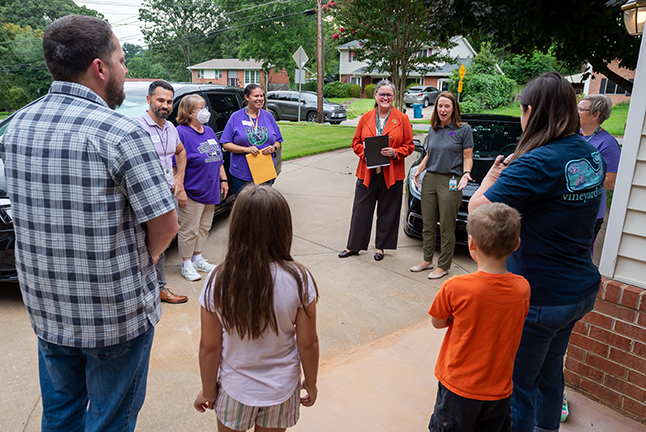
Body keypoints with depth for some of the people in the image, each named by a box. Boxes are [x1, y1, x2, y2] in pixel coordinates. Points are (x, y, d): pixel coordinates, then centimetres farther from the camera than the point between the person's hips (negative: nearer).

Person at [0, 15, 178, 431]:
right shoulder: (122, 133, -20)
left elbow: (36, 209, 9)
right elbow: (165, 223, -19)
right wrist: (146, 257, 2)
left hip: (46, 308, 6)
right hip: (117, 312, -6)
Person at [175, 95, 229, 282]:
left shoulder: (210, 132, 13)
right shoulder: (182, 133, -12)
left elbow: (218, 159, 21)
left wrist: (223, 180, 16)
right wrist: (179, 189, -21)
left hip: (210, 191, 8)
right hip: (191, 193, -8)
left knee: (204, 228, 16)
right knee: (189, 230, 1)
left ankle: (197, 259, 31)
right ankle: (187, 264, 16)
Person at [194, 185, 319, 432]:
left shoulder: (219, 283, -22)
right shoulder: (299, 280, -22)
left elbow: (209, 348, -12)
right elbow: (308, 343, -12)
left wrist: (208, 391, 5)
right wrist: (311, 383, 5)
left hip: (235, 388, 0)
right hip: (281, 388, 1)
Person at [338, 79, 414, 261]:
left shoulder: (402, 119, 2)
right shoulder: (366, 118, 7)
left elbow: (409, 146, 3)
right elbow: (356, 142, 10)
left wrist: (395, 152, -15)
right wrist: (365, 153, -9)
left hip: (392, 173, -1)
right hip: (367, 172, 1)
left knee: (387, 211, 7)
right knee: (361, 210, 6)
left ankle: (380, 246, 23)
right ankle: (353, 246, 20)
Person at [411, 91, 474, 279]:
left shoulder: (464, 130, -2)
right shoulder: (432, 130, 13)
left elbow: (468, 157, -1)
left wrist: (466, 174, -19)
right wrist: (419, 169, 4)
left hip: (450, 182, -5)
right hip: (429, 179, 5)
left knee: (446, 228, 2)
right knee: (427, 224, 11)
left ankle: (443, 266, 15)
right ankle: (427, 260, 26)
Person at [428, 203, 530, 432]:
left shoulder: (454, 288, -24)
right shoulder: (522, 287, -14)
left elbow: (437, 323, -8)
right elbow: (515, 320, 4)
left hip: (458, 388, -3)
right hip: (499, 388, 4)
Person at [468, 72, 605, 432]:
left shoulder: (537, 164, -23)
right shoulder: (592, 155, 3)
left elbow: (477, 209, -28)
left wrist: (493, 176, -9)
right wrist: (512, 173, 4)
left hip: (538, 298, -8)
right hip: (581, 291, 8)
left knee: (518, 385, 9)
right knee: (550, 371, 26)